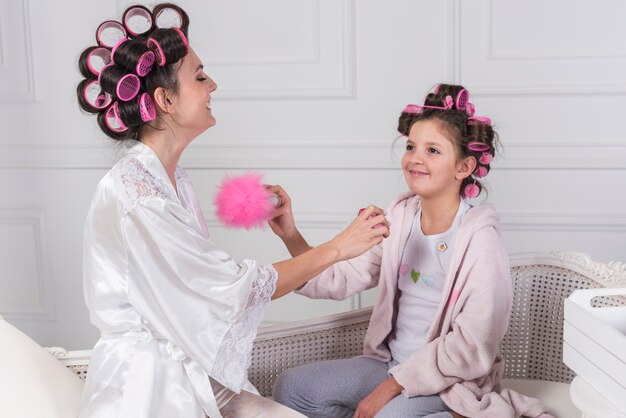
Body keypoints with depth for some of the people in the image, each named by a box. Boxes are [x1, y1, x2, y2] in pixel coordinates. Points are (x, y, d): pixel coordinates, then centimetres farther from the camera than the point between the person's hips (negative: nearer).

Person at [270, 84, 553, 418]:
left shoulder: (479, 239, -17)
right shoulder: (399, 218, 2)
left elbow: (472, 346, -19)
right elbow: (341, 280, 0)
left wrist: (391, 387, -18)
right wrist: (291, 237, -15)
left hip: (449, 379, -7)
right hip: (391, 362, 7)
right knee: (290, 388, -4)